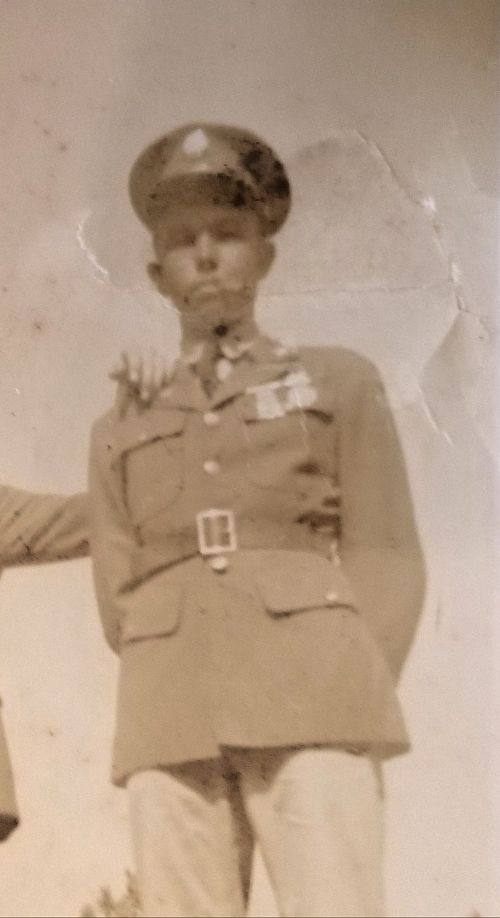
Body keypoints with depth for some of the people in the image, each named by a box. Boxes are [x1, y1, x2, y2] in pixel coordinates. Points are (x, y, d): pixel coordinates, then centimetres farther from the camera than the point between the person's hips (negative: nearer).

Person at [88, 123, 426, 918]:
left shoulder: (339, 383, 17)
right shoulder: (123, 434, 24)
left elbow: (388, 562, 8)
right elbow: (122, 601, 15)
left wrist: (337, 717, -5)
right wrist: (186, 721, 1)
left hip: (312, 715, -2)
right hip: (174, 731, 3)